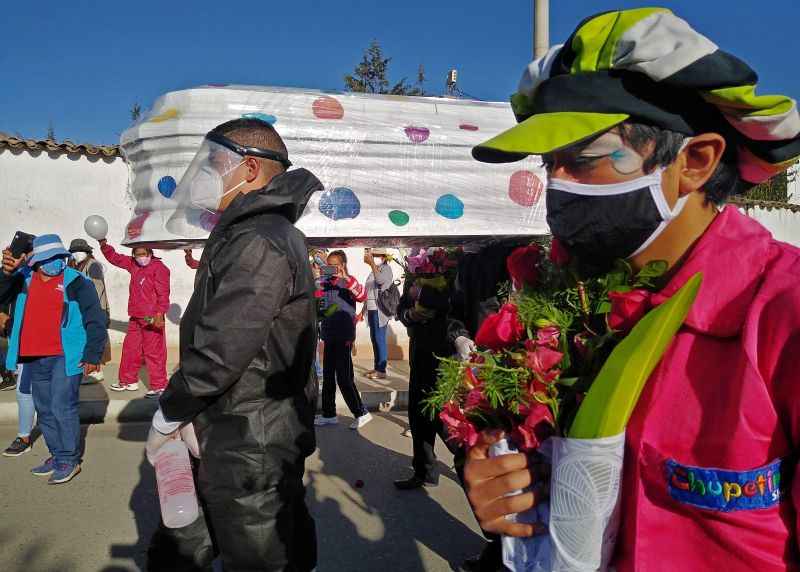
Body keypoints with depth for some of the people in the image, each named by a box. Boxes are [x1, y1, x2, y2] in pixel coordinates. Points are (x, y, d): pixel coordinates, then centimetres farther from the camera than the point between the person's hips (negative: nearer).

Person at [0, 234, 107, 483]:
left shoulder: (76, 282, -6)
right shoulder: (23, 280, 9)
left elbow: (95, 320, -6)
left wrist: (92, 355, -10)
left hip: (65, 357, -6)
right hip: (35, 359, 6)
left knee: (62, 408, -7)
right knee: (45, 410, 15)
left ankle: (69, 460, 7)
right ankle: (57, 456, 29)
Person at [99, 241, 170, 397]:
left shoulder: (159, 267, -11)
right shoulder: (133, 265, 13)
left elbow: (163, 294, -17)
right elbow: (115, 258, 26)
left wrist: (159, 314, -24)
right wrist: (104, 246, 11)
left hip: (152, 319, -8)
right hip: (135, 318, 8)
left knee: (154, 352, -5)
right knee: (130, 348, 15)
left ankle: (159, 386, 1)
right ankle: (128, 381, 29)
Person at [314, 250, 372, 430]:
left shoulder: (348, 282, -10)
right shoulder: (325, 282, 8)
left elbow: (362, 296, -27)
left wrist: (346, 278, -36)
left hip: (344, 335, -7)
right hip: (329, 334, 8)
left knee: (344, 377, -6)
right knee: (328, 375, 14)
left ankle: (361, 413, 7)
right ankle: (329, 414, 26)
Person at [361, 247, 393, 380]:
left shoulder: (386, 269, -5)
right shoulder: (373, 272, 18)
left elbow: (380, 280, -29)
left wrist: (372, 263, -30)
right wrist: (363, 311, 21)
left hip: (380, 311, -8)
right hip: (371, 310, 8)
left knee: (380, 339, -9)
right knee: (374, 339, 10)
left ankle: (382, 370, -6)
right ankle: (376, 367, 17)